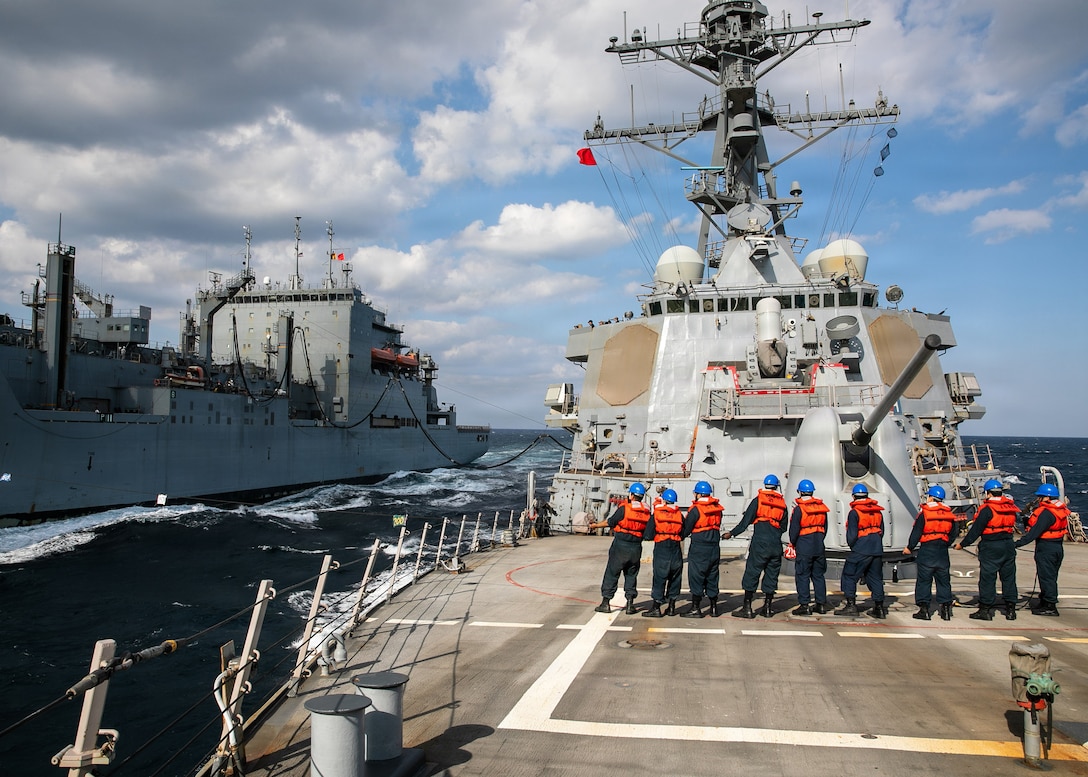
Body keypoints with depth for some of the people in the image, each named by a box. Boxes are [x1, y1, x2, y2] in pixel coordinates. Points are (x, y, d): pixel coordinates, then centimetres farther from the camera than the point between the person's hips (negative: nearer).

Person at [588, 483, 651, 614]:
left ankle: (605, 603, 7)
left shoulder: (624, 508, -12)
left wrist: (595, 525, 12)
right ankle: (630, 604, 12)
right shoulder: (646, 512, 1)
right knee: (631, 575, 14)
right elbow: (646, 532, 6)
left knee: (611, 574, 5)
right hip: (636, 548, 4)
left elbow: (609, 522, -4)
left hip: (620, 546, -4)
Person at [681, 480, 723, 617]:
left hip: (699, 548, -6)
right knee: (712, 577, 13)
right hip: (714, 547, 6)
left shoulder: (696, 509, -12)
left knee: (696, 577, 0)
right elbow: (718, 526, 12)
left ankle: (696, 608, 1)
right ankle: (714, 607, 19)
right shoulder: (717, 508, 6)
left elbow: (686, 530, -8)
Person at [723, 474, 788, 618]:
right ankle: (767, 608, 15)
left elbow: (746, 521, -4)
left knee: (751, 574, -1)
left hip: (759, 543, -4)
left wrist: (732, 533, 4)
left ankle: (747, 608, -3)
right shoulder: (782, 503, 9)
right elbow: (784, 527, 14)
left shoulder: (758, 500, -2)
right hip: (776, 545, 4)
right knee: (771, 575, 11)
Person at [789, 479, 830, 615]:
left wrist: (793, 543, 7)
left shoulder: (799, 509, -12)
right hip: (819, 547, 6)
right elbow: (825, 527, 13)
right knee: (818, 575, 13)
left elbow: (794, 530, -10)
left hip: (804, 548, -6)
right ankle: (821, 604, 16)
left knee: (802, 576, 0)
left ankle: (804, 605, -2)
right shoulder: (822, 507, 6)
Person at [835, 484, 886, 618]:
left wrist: (852, 546, 9)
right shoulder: (878, 511, 12)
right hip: (877, 550, 6)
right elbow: (882, 531, 16)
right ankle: (879, 607, 12)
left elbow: (852, 535, -9)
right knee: (875, 577, 13)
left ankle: (851, 605, -4)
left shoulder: (854, 512, -8)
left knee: (849, 576, 2)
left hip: (861, 550, -6)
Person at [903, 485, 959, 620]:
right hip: (943, 551, 5)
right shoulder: (949, 514, 8)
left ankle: (923, 608, -3)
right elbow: (953, 534, 13)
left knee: (923, 580, 0)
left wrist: (909, 547, 1)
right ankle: (945, 606, 9)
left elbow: (916, 532, -8)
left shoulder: (924, 512, -9)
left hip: (927, 549, -5)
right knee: (943, 580, 11)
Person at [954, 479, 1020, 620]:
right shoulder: (1010, 506, 4)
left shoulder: (987, 509, -15)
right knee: (1008, 577, 12)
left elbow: (976, 530, -14)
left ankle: (985, 609, 3)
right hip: (1008, 545, 6)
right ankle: (1011, 609, 17)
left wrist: (962, 544, -6)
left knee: (987, 578, 0)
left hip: (990, 547, -6)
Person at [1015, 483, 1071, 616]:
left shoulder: (1046, 512, -21)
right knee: (1051, 577, 16)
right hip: (1058, 547, 10)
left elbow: (1035, 531, -26)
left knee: (1046, 577, -3)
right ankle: (1045, 603, 24)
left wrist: (1019, 543, -28)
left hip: (1046, 548, -10)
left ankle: (1050, 606, 0)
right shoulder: (1061, 509, 8)